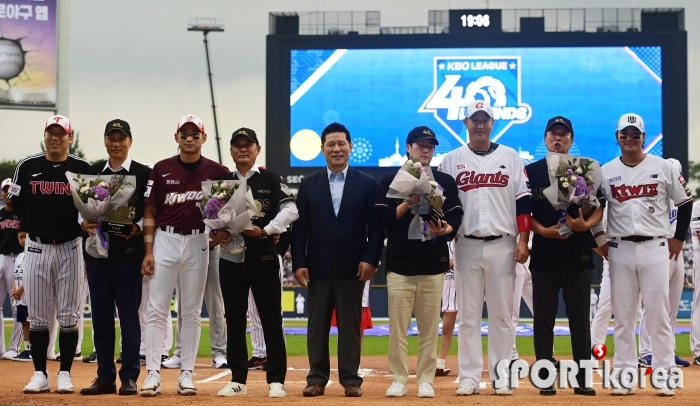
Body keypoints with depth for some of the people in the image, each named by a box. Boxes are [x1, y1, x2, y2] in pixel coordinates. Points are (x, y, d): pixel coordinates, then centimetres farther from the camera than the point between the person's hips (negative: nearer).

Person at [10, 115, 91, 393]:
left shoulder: (82, 168, 1)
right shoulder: (27, 166, 4)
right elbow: (16, 204, 9)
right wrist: (31, 227, 0)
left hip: (70, 248, -1)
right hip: (37, 247, 1)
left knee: (69, 315, 1)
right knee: (37, 315, 3)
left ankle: (65, 375, 8)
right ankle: (40, 375, 10)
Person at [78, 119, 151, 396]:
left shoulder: (143, 174, 0)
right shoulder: (92, 173, 13)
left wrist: (137, 228, -20)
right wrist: (83, 224, -6)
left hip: (129, 251, -4)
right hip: (97, 251, 4)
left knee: (129, 315, -1)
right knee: (100, 313, 7)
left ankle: (129, 377, 5)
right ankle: (105, 376, 14)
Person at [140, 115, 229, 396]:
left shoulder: (216, 172, 2)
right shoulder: (162, 169, 3)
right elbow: (149, 212, 4)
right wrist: (148, 251, -2)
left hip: (197, 243, 0)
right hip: (165, 240, 0)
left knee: (192, 311, 5)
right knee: (157, 309, -3)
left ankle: (186, 374, 10)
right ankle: (153, 373, 0)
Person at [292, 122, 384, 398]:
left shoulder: (367, 184, 5)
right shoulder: (309, 184, 8)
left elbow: (376, 226, 1)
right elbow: (299, 228, 5)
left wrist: (371, 259, -9)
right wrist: (299, 263, -3)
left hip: (352, 267, -1)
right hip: (318, 268, 1)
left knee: (350, 326, 3)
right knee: (317, 326, 5)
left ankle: (350, 379, 9)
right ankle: (317, 378, 12)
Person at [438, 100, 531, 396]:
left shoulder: (510, 157, 6)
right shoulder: (451, 160, 7)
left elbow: (523, 201, 3)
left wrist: (523, 241, -5)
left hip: (502, 246, 0)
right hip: (466, 246, 1)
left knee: (502, 314, 3)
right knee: (468, 314, 3)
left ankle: (501, 377, 9)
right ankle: (469, 377, 8)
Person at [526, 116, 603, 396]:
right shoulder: (532, 171, 5)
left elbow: (600, 207, 6)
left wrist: (586, 224, -14)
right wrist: (542, 230, -14)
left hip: (578, 253, 0)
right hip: (544, 252, 0)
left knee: (580, 318, 3)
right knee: (544, 318, 2)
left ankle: (582, 379, 8)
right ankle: (546, 379, 8)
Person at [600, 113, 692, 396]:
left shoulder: (662, 168, 1)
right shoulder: (606, 172, 5)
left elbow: (684, 202, 8)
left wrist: (679, 238, 4)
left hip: (655, 249, -1)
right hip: (620, 251, 2)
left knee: (659, 315, -1)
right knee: (622, 316, 4)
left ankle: (665, 377, 4)